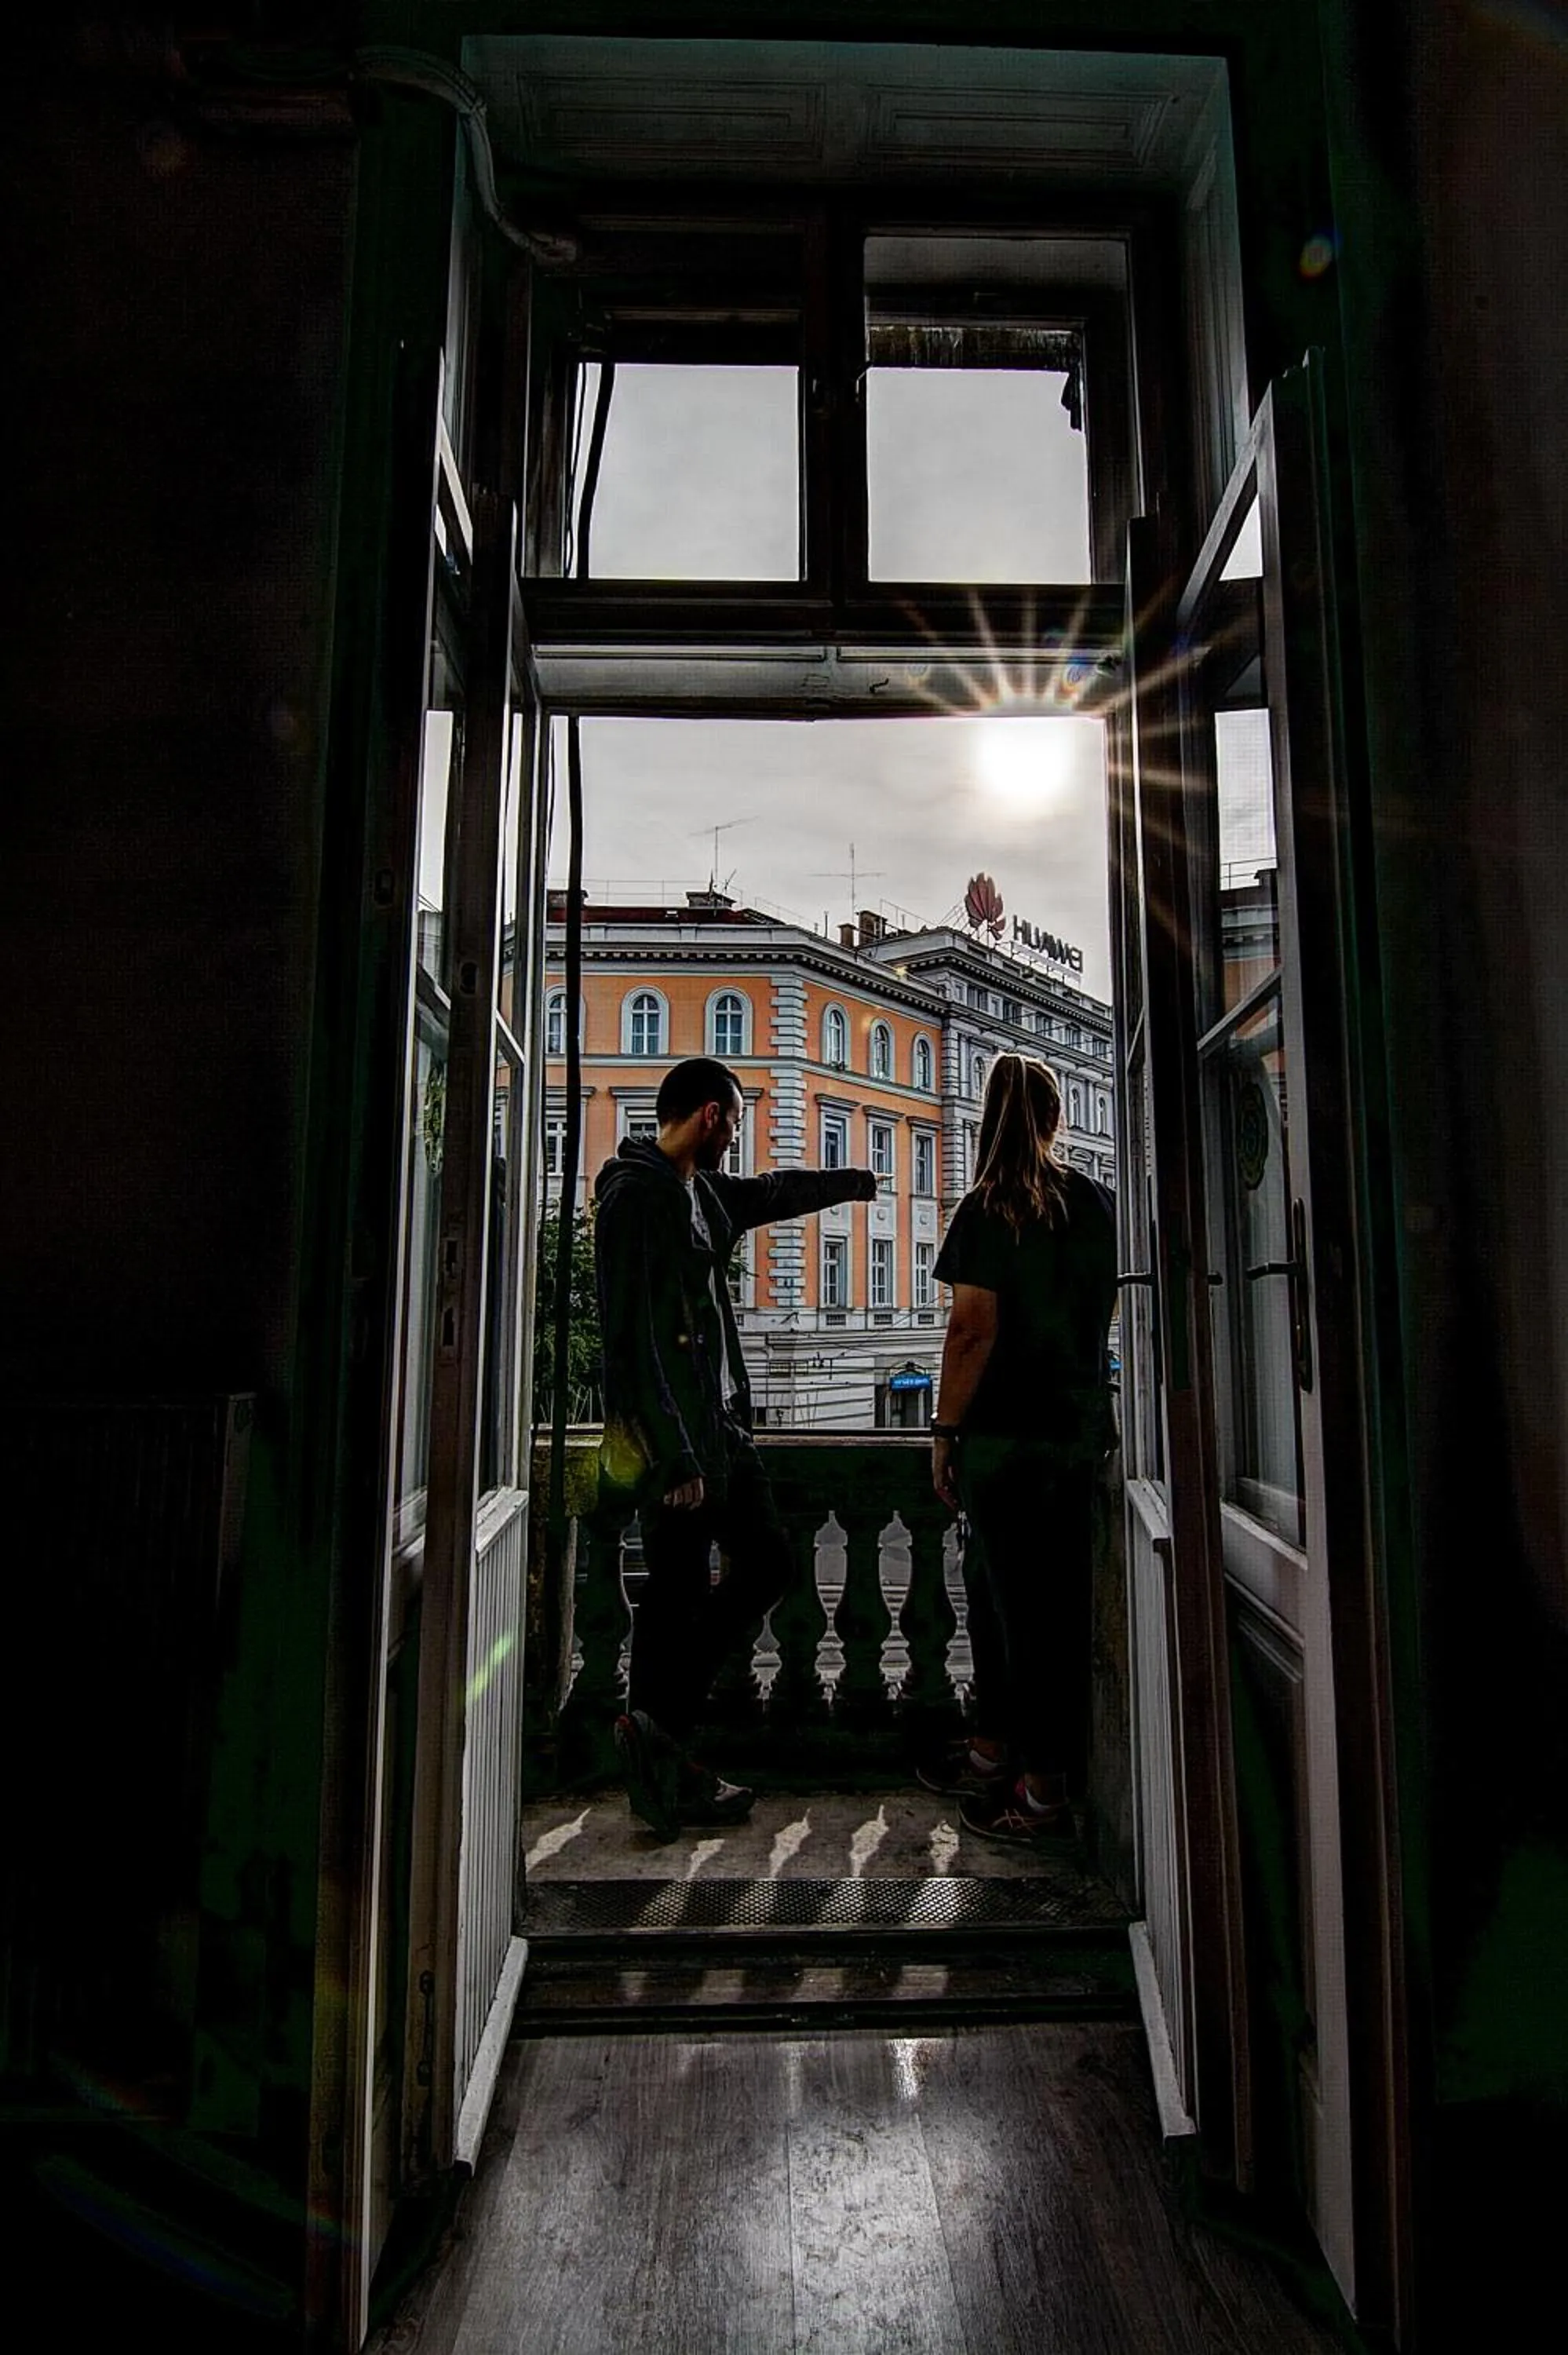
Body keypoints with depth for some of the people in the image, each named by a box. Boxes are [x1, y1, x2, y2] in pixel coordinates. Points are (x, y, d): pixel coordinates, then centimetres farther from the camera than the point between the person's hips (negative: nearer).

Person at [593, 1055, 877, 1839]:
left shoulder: (705, 1191, 13)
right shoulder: (635, 1197, -16)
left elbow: (774, 1191, 34)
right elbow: (634, 1339, -21)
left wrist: (855, 1181, 48)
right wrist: (674, 1455, -23)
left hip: (722, 1424, 10)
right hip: (673, 1433, -10)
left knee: (766, 1561, 12)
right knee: (678, 1593, 0)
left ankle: (662, 1744, 20)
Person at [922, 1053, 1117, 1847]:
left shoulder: (988, 1209, -12)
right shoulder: (1099, 1203, 6)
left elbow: (973, 1330, -16)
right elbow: (1112, 1313, 15)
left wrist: (945, 1430, -10)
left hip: (1005, 1432, -7)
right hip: (1081, 1428, 7)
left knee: (1020, 1600, 3)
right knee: (1062, 1596, 16)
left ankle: (1044, 1791, 14)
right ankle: (992, 1748, 31)